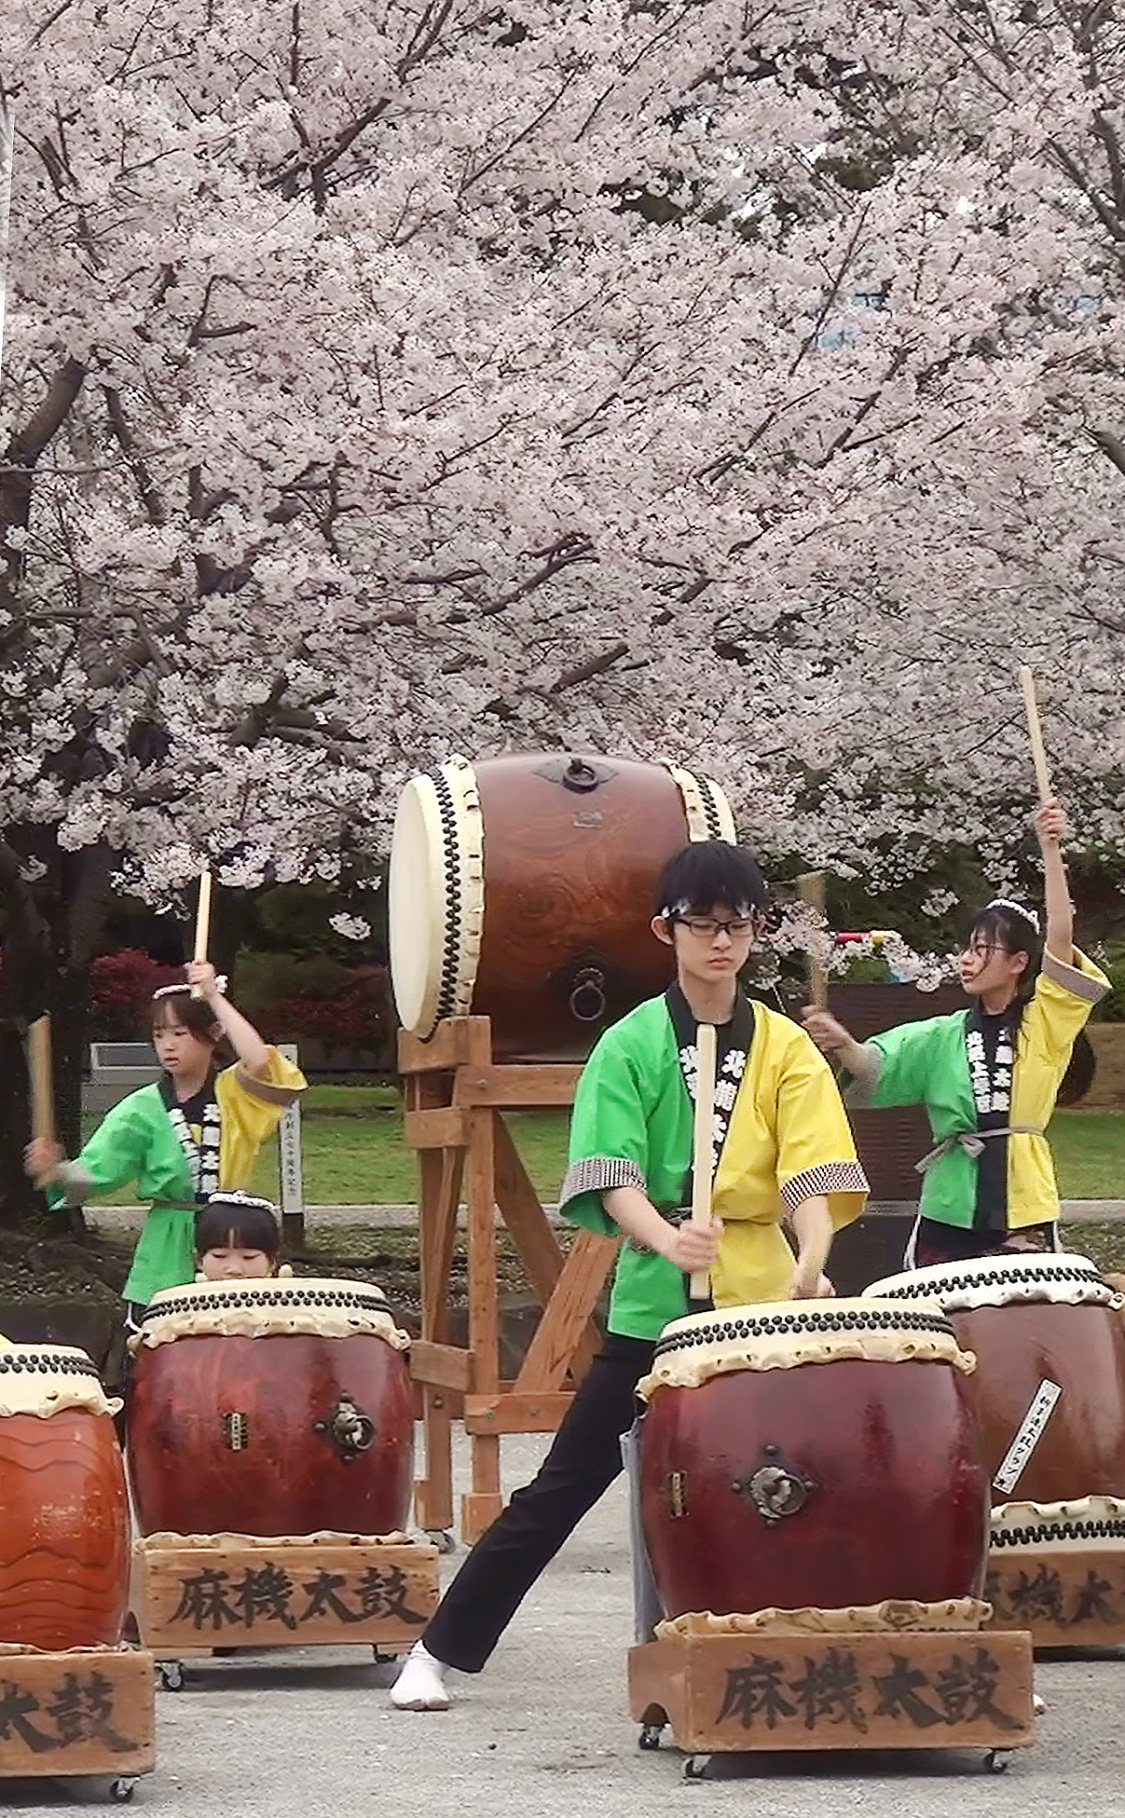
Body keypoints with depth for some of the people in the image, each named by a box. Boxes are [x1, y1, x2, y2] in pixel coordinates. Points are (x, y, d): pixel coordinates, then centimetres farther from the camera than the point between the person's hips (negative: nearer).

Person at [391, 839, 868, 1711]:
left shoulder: (786, 1049, 4)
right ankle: (440, 1651, 9)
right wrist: (667, 1240, -31)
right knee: (563, 1486, 1)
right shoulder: (632, 1045, 0)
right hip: (655, 1305, -1)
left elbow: (811, 1175, -6)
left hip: (762, 1305, 1)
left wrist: (811, 1265, -25)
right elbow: (611, 1178, -10)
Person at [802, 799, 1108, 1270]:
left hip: (1024, 1218, -2)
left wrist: (1050, 850, -14)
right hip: (949, 1217, 2)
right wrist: (842, 1045, -27)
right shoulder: (941, 1037, 9)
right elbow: (877, 1066, -5)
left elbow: (1060, 938, -7)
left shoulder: (1044, 1024, 3)